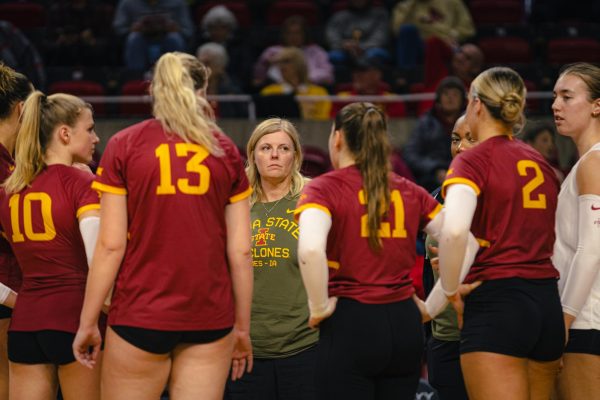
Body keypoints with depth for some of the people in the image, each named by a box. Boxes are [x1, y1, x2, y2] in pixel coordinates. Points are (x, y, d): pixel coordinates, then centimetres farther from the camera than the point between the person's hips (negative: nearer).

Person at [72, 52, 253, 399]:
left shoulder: (124, 146, 0)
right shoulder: (225, 150, 6)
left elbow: (110, 245, -5)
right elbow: (240, 252, 4)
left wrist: (88, 323, 1)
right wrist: (242, 327, 13)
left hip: (139, 316, -2)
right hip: (210, 318, 2)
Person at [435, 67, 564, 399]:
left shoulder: (473, 162, -6)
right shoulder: (539, 162, 15)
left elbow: (454, 230, -23)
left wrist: (450, 291, -11)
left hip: (497, 301, -7)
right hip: (548, 303, 7)